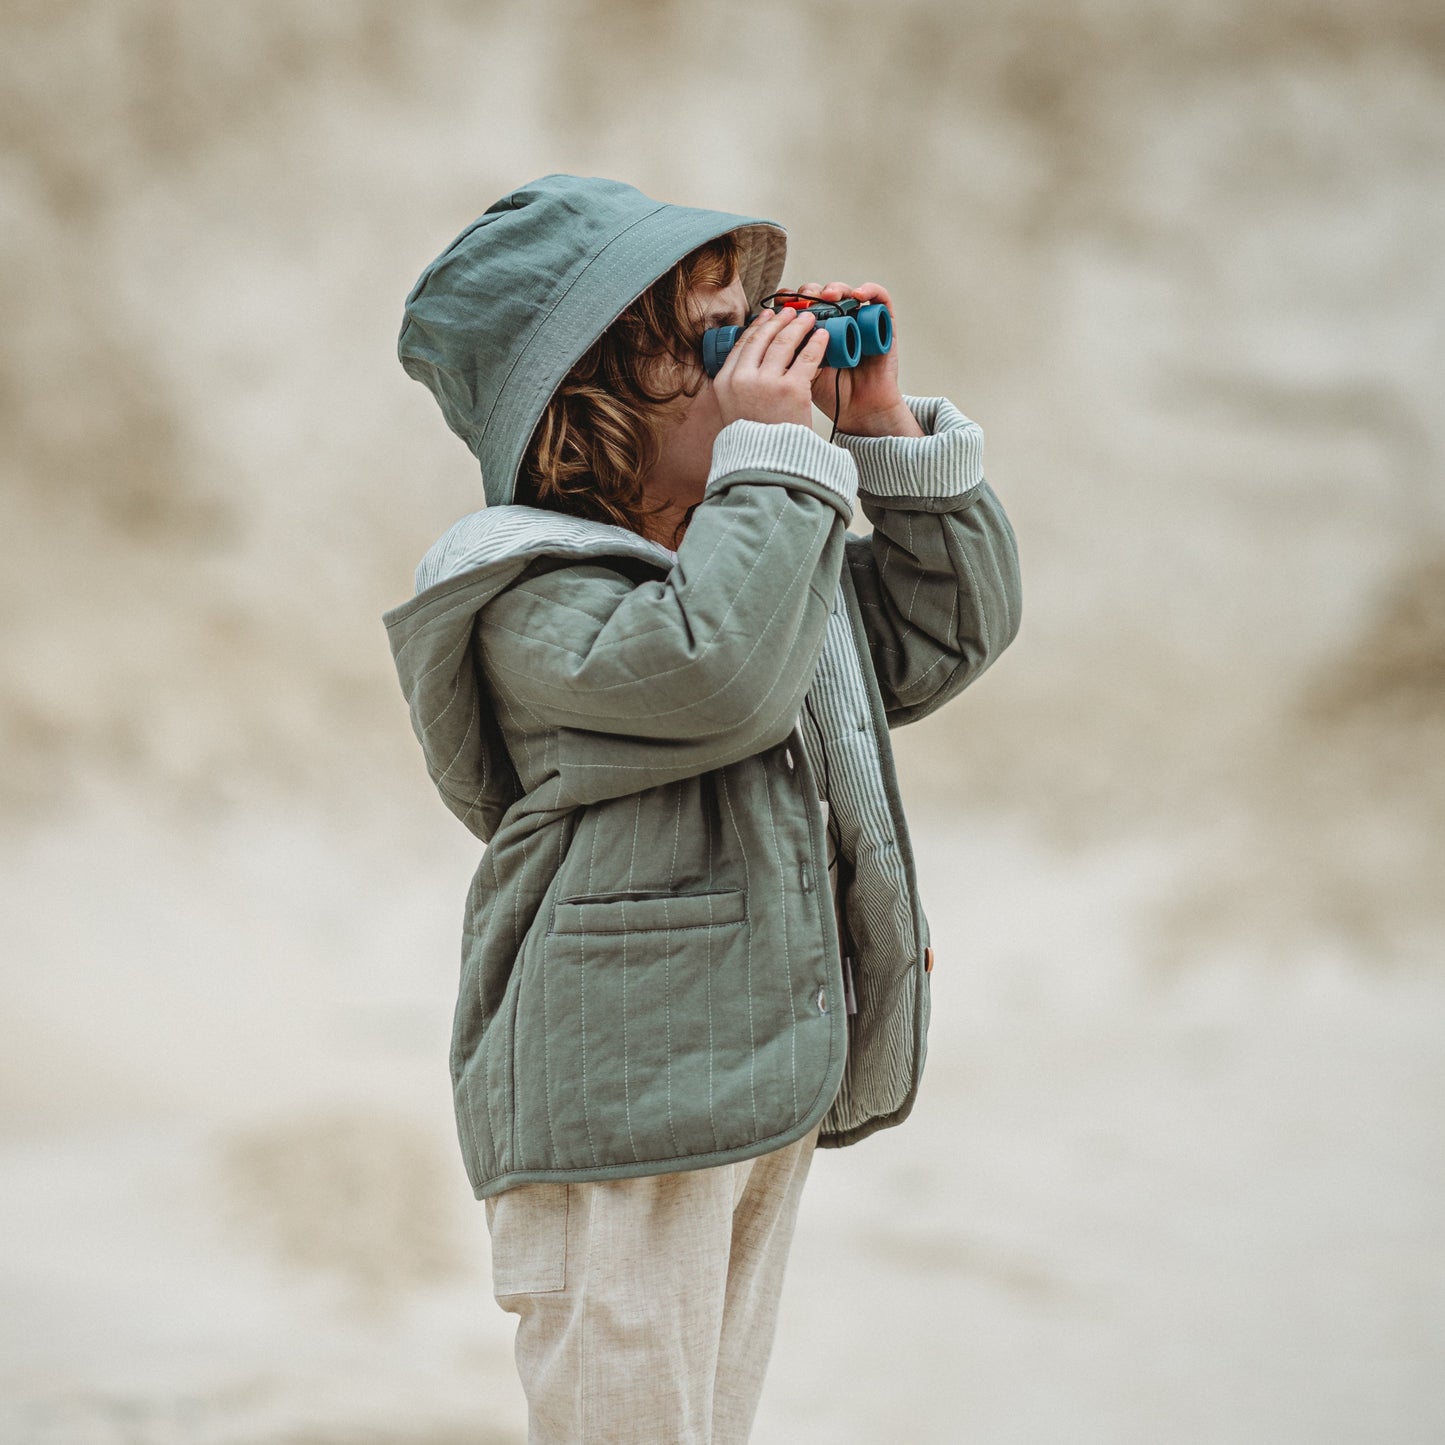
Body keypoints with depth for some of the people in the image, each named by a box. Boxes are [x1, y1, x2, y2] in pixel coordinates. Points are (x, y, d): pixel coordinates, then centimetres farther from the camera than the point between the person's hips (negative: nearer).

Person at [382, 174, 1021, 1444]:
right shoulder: (537, 601, -15)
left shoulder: (775, 545, 13)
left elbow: (948, 631, 20)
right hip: (614, 1104, -9)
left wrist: (892, 431, 9)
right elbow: (717, 671, -32)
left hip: (771, 1088, 9)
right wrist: (776, 452, -23)